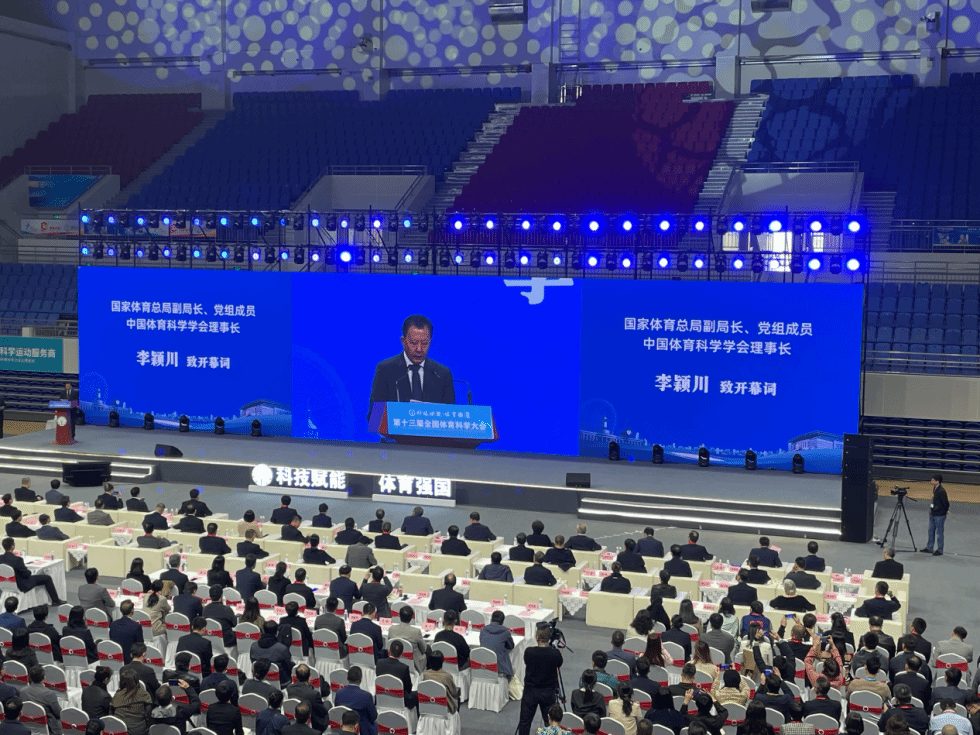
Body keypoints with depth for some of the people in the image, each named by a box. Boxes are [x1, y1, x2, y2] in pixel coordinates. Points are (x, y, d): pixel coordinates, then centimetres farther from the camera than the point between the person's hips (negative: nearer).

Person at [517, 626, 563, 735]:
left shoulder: (529, 652, -15)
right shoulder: (555, 653, -14)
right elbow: (560, 664, 7)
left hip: (530, 692, -1)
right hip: (548, 693, 1)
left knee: (525, 722, 8)